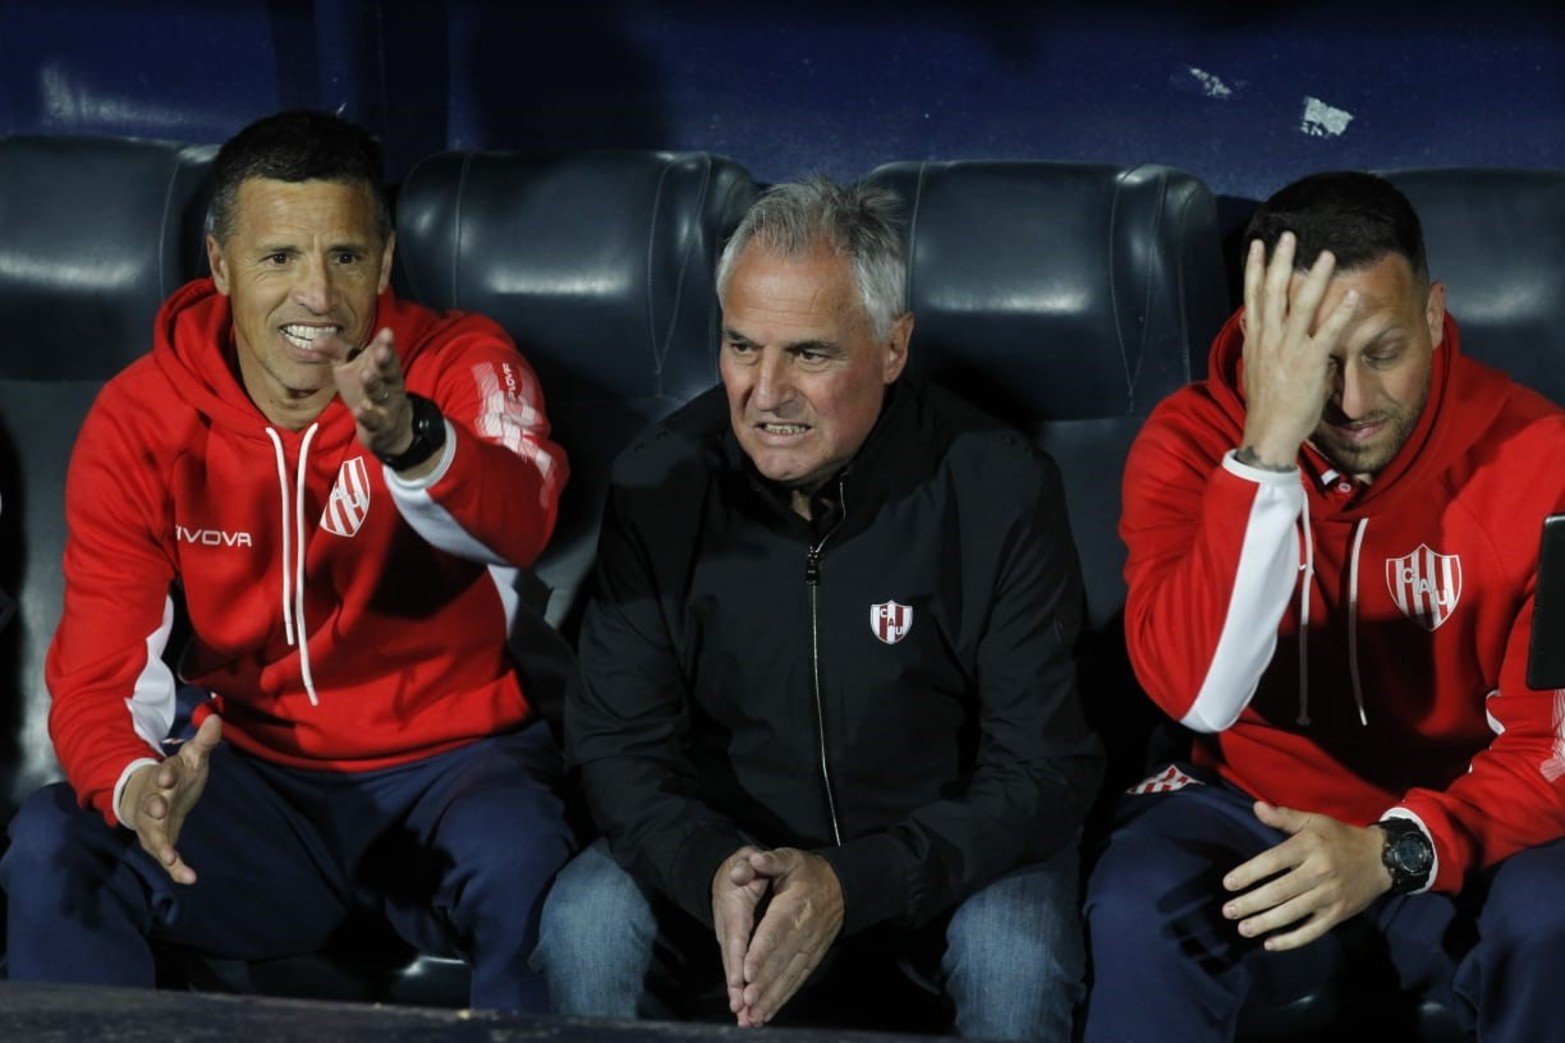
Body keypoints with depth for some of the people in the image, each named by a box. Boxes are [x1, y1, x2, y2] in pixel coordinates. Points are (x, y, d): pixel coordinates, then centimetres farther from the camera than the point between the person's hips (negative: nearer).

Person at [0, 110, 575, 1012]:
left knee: (526, 871, -35)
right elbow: (98, 675, -8)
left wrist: (409, 440, -55)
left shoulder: (461, 366, -8)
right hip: (256, 776, 2)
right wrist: (135, 784, -33)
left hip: (451, 760, -2)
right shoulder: (140, 423, -4)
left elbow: (520, 521, -32)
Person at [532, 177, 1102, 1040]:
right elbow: (617, 741, -7)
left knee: (1017, 959, -32)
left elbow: (1043, 771, -17)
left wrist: (851, 884, -32)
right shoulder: (660, 482, -10)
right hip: (725, 837, 2)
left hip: (942, 846, -2)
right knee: (585, 927, -25)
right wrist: (714, 868, -29)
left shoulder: (1000, 492, -17)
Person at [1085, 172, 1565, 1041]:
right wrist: (1268, 447, -33)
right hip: (1254, 816, 0)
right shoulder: (1190, 441, -11)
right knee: (1137, 909, -32)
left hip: (1452, 840, 0)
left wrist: (1397, 851, -29)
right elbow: (1197, 695, -26)